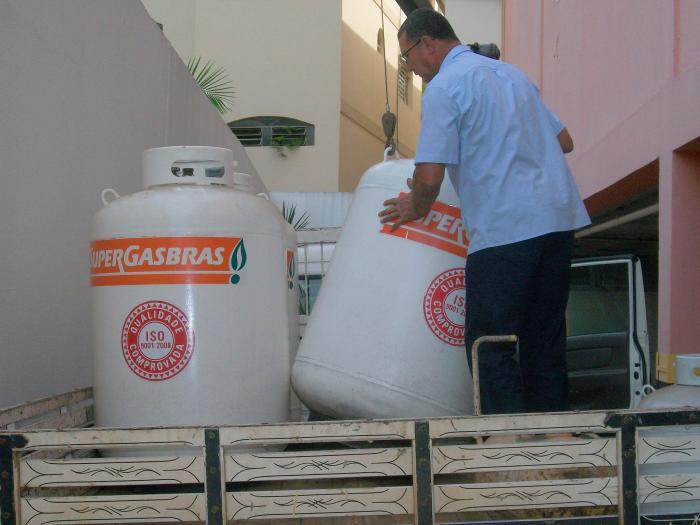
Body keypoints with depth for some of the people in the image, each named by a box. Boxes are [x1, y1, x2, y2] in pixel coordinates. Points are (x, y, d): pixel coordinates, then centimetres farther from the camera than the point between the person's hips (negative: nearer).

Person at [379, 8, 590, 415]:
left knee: (490, 347, -1)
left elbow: (430, 176, -12)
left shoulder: (444, 87, -5)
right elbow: (564, 141, 22)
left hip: (506, 227, -8)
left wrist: (416, 209, 8)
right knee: (544, 341, 14)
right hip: (559, 217, 8)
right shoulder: (509, 72, 20)